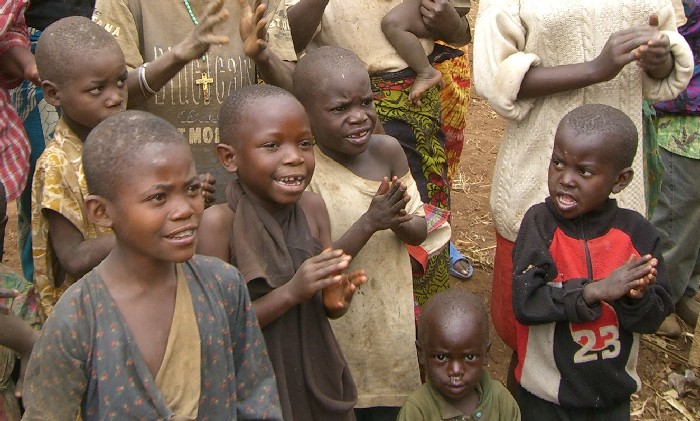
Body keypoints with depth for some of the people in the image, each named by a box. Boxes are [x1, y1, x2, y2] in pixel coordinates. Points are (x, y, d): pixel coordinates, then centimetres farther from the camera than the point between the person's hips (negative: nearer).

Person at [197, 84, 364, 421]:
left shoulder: (313, 207, -5)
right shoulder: (218, 222, -19)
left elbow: (324, 305, 5)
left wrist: (335, 300, -17)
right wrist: (290, 292, -26)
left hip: (317, 377, 5)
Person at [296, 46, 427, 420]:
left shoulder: (387, 151, -8)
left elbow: (419, 231, 1)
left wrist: (399, 222, -20)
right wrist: (369, 222, -30)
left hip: (395, 322, 4)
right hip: (339, 331, -4)